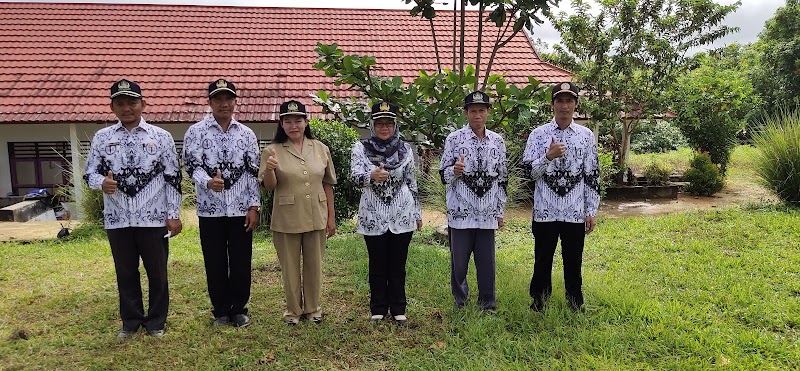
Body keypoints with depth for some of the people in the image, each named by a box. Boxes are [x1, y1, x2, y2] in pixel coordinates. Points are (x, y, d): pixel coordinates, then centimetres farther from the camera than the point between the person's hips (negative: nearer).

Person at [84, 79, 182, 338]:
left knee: (157, 272, 7)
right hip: (117, 220, 2)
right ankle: (131, 321, 28)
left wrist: (174, 215, -4)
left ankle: (156, 322, 23)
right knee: (125, 273, 13)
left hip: (154, 219, -2)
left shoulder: (161, 137, 0)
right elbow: (90, 173, 7)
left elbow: (173, 179, -1)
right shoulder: (101, 138, 5)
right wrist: (102, 182, -18)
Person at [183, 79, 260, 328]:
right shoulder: (195, 132, 1)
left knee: (241, 262, 6)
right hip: (210, 210, -1)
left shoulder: (246, 134, 6)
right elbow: (192, 166, -8)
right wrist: (208, 182, -30)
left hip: (240, 210, 1)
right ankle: (221, 311, 22)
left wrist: (254, 206, -2)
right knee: (215, 263, 7)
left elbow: (253, 172, 5)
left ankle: (239, 309, 22)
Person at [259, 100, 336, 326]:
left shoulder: (320, 149, 3)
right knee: (290, 267, 10)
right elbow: (269, 186, -6)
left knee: (314, 266, 13)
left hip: (316, 218, 2)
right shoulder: (272, 151, -3)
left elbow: (327, 185, 7)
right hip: (286, 219, -2)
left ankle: (312, 309, 30)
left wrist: (331, 217, 6)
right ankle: (293, 310, 28)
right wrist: (269, 169, -28)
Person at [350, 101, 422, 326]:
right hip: (373, 217, -1)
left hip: (402, 217, 1)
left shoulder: (405, 149, 4)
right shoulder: (361, 148, -1)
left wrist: (417, 213, 11)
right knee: (377, 266, 9)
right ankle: (378, 310, 23)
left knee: (398, 265, 9)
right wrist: (372, 175, -34)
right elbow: (355, 177, -13)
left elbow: (412, 184, 9)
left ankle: (398, 310, 22)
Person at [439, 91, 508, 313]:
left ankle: (488, 304, 22)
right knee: (458, 261, 6)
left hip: (488, 214, 2)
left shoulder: (497, 141, 8)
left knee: (487, 261, 8)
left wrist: (501, 211, 13)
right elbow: (444, 176, 0)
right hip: (460, 212, -2)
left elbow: (502, 178, 14)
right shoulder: (454, 139, -2)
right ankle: (460, 303, 22)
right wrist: (454, 171, -23)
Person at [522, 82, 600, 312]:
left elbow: (592, 176, 6)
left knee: (573, 261, 10)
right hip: (545, 211, -1)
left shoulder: (586, 136, 5)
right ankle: (538, 304, 22)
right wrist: (548, 157, -18)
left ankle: (575, 305, 25)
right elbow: (528, 172, -2)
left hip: (575, 213, 1)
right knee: (542, 260, 8)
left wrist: (591, 211, 4)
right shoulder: (539, 134, 1)